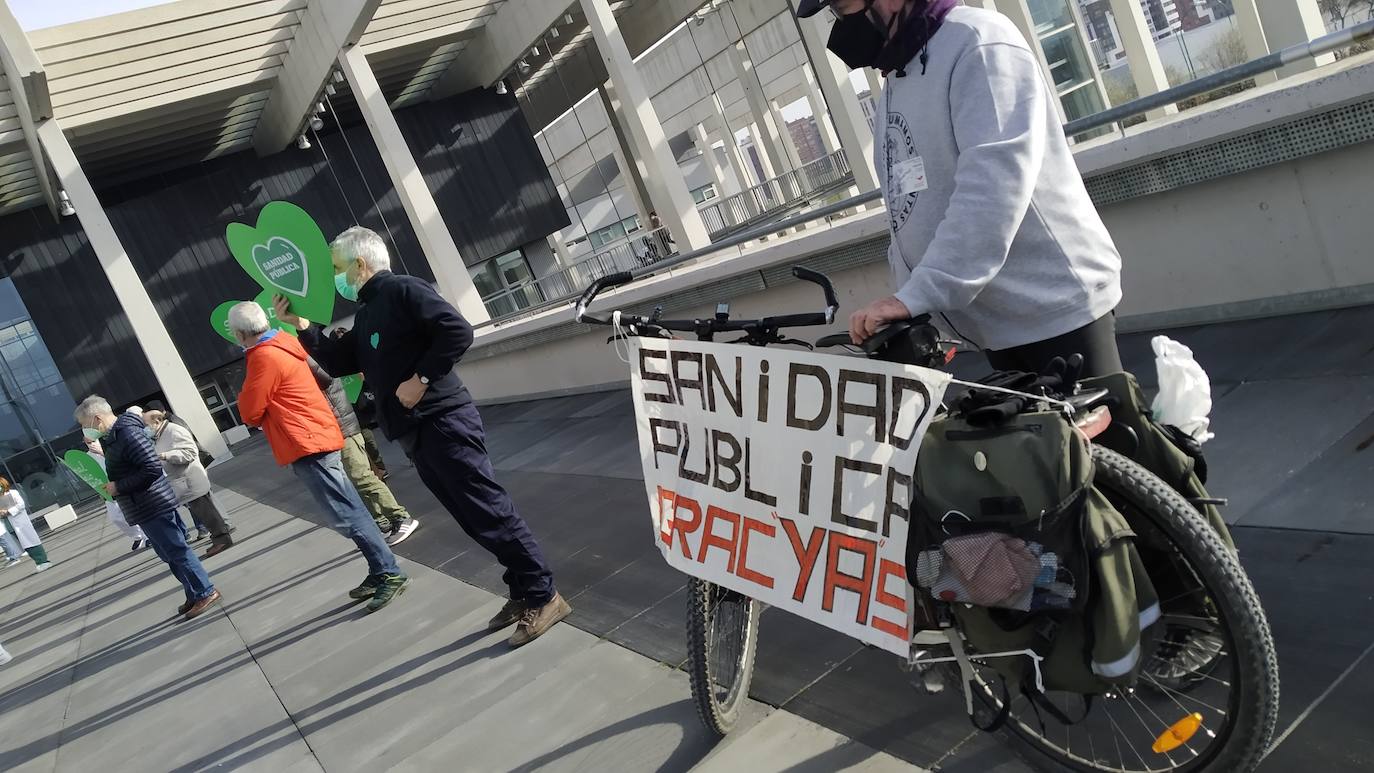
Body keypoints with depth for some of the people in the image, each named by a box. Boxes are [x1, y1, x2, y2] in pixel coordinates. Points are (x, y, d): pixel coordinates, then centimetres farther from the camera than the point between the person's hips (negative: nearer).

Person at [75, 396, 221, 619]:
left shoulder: (128, 433, -20)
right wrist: (113, 487, 6)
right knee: (170, 554, 15)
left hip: (153, 507, -10)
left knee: (177, 552, -3)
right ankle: (194, 595, 23)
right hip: (145, 508, 10)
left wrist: (119, 487, -20)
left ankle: (206, 592, 5)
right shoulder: (112, 436, 12)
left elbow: (152, 469, -25)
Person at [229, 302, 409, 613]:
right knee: (349, 510, 11)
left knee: (345, 515, -9)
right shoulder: (282, 345, 13)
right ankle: (380, 572, 15)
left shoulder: (264, 357, -16)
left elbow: (250, 412, -10)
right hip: (317, 437, 10)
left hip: (307, 445, -10)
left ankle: (390, 574, -7)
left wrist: (245, 394, 9)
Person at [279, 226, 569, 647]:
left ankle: (544, 597, -1)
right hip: (416, 433, 9)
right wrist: (303, 326, 14)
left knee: (489, 512, -7)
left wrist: (421, 378, -19)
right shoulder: (366, 314, 21)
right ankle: (524, 592, 19)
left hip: (442, 422, -9)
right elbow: (339, 362, 24)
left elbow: (457, 331, -19)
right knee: (478, 518, 11)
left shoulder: (403, 290, -8)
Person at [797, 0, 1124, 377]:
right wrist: (904, 298, 4)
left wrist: (916, 296, -30)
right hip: (993, 325, 8)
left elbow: (995, 182, -25)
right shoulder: (894, 90, 17)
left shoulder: (977, 42, -12)